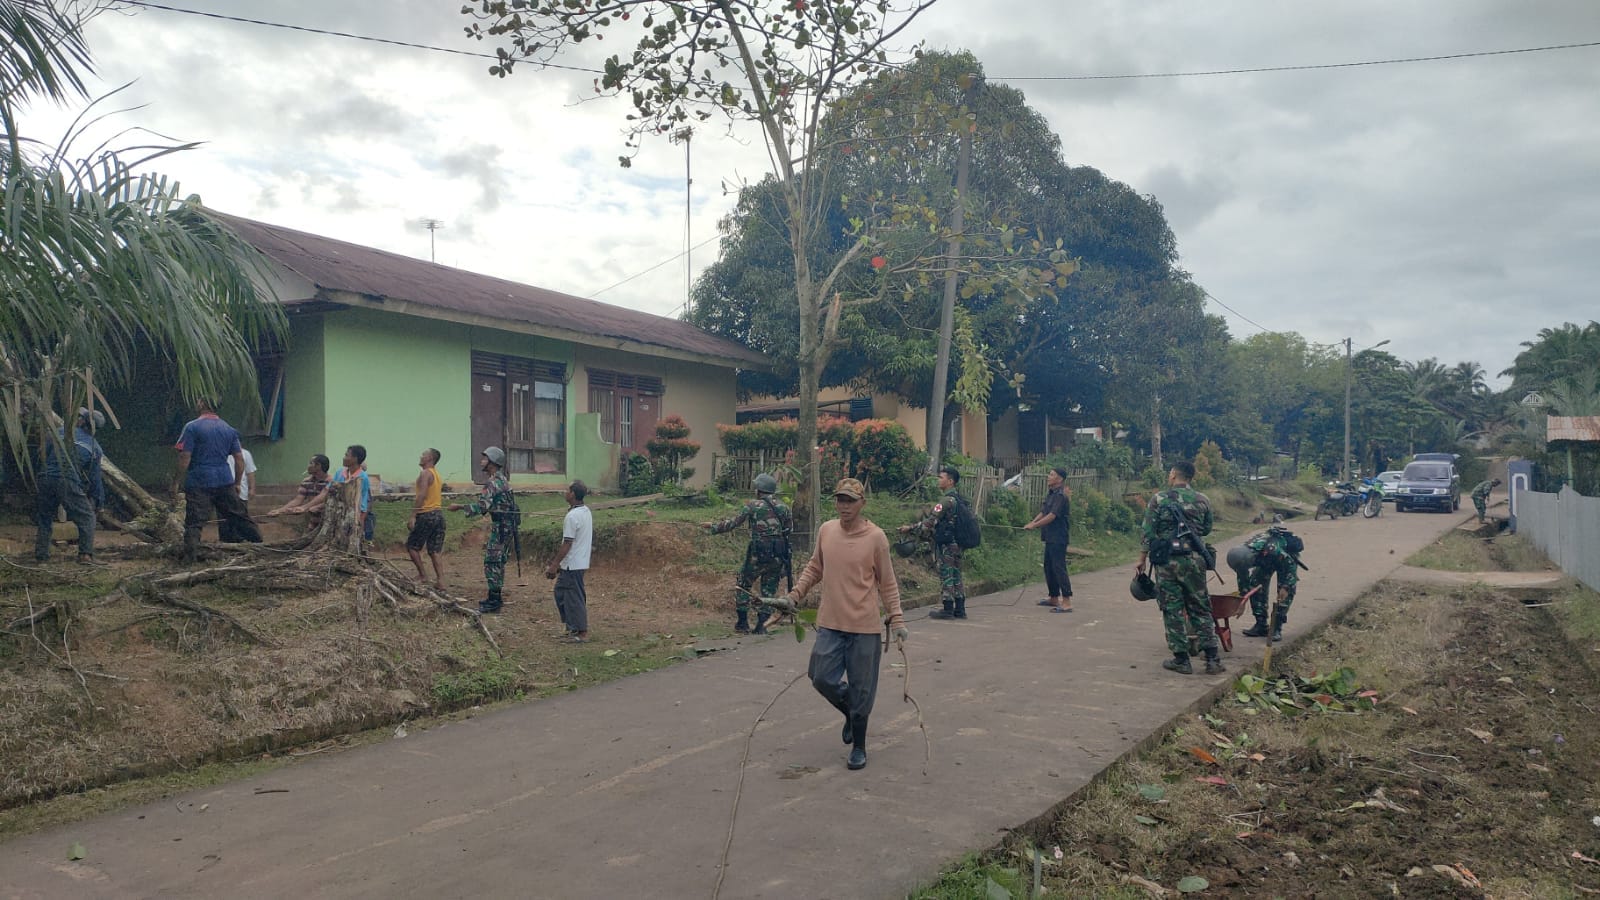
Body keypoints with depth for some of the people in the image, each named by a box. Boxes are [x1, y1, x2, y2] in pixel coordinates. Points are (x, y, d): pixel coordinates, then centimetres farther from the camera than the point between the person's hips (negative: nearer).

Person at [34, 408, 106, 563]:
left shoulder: (61, 432, 15)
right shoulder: (94, 446, 11)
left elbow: (44, 455, 17)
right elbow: (95, 477, 13)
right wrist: (99, 501, 20)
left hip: (45, 479, 3)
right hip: (68, 482, -3)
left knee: (44, 517, 17)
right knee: (86, 517, 9)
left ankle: (41, 554, 18)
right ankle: (86, 553, -1)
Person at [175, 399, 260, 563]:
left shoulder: (192, 427, -4)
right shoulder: (229, 429, 11)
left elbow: (185, 457, -10)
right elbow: (239, 459, 10)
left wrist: (178, 482, -2)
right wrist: (237, 483, 18)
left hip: (199, 483, -4)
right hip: (225, 482, 4)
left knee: (194, 522, -3)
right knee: (239, 516, 13)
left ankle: (189, 558, -9)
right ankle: (259, 544, 18)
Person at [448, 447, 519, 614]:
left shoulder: (493, 482, -17)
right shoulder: (503, 479, 15)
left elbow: (482, 506, -24)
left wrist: (460, 507, -20)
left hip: (500, 528, -10)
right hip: (507, 525, 10)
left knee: (491, 562, -6)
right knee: (498, 562, 16)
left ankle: (493, 601, -3)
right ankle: (496, 598, 23)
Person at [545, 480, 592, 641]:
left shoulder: (572, 516, -21)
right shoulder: (586, 512, 7)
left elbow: (567, 544, -21)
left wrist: (554, 565, -14)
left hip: (572, 564, -9)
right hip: (581, 561, 9)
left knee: (574, 597, 0)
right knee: (561, 591, 19)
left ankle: (582, 632, 7)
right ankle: (572, 625, 24)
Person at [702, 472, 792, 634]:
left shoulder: (753, 506, -4)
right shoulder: (783, 507, 7)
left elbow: (733, 523, 2)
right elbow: (789, 529, 16)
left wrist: (713, 527, 14)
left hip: (758, 554, -3)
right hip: (778, 555, 3)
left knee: (743, 585, 14)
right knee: (769, 589, 13)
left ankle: (743, 623, 13)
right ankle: (762, 625, 8)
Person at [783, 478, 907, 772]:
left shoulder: (875, 537, -10)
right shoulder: (826, 530, 1)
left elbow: (887, 583, -2)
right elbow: (815, 568, 15)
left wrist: (897, 619, -6)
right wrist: (798, 590, 1)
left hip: (865, 626, -4)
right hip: (830, 623, 4)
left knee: (860, 689, 5)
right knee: (822, 679, 3)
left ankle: (859, 747, 24)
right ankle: (850, 713, 34)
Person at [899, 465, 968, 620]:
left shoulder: (947, 500, -16)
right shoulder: (958, 498, 13)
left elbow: (931, 520, -18)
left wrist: (911, 528, -12)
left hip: (946, 545, -9)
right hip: (956, 542, 9)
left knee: (946, 575, -3)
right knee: (956, 575, 12)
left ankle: (948, 609, 1)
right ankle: (959, 609, 15)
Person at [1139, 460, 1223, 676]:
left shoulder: (1158, 499, -5)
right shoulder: (1202, 500, 4)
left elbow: (1149, 532, -5)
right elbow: (1206, 529, 15)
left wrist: (1142, 558, 4)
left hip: (1167, 561, -2)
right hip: (1194, 560, 3)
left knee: (1173, 610, 5)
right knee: (1200, 609, 11)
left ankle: (1181, 660, 7)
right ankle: (1212, 659, 9)